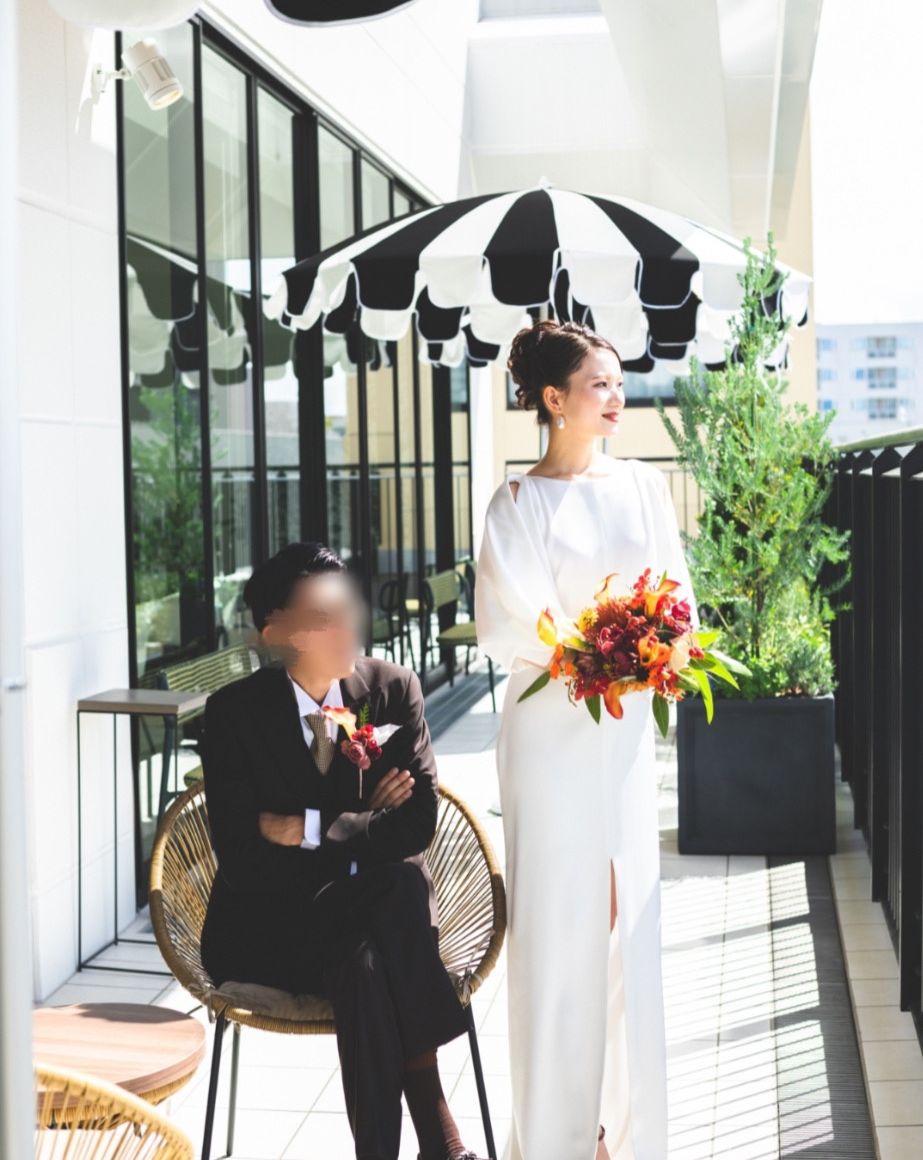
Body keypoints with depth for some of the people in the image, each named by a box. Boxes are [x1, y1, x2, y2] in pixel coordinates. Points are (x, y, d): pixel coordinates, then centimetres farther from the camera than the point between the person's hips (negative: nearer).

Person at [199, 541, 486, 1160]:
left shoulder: (393, 689, -2)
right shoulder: (234, 711, -8)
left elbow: (419, 823, -8)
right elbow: (242, 861, -13)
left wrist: (311, 830, -17)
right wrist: (364, 828, -12)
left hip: (381, 905, 2)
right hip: (267, 924, -2)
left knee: (405, 883, -33)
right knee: (363, 963, -33)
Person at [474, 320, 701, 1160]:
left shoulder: (645, 486, 8)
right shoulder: (520, 501, -4)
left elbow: (677, 596, 8)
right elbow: (508, 626, -10)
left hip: (627, 725, 4)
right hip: (552, 723, -4)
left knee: (631, 914, 8)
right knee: (556, 914, 0)